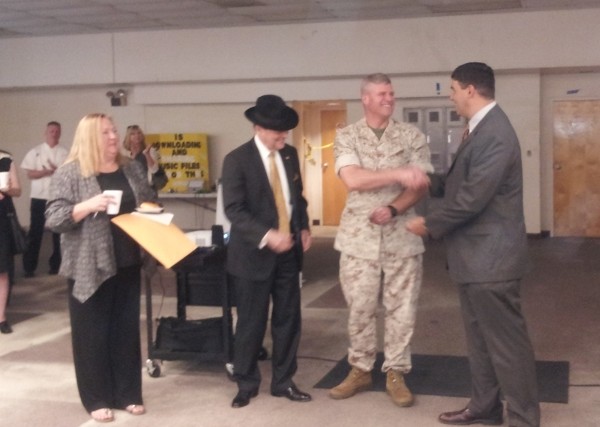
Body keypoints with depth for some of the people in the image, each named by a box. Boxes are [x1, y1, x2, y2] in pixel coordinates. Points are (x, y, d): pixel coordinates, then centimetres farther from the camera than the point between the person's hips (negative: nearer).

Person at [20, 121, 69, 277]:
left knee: (58, 231, 7)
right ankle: (29, 266, 5)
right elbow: (30, 174, -5)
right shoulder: (35, 152, 2)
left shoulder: (65, 153, 4)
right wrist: (49, 171, -17)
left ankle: (55, 264, 17)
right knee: (35, 232, 0)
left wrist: (55, 171, -18)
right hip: (39, 197, -1)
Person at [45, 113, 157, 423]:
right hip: (90, 267, -4)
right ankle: (97, 399, 16)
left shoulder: (132, 168, 8)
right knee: (92, 332, 4)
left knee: (127, 329, 10)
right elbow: (54, 218, -12)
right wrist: (88, 206, -26)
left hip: (127, 264, 5)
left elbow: (151, 201, 20)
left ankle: (128, 394, 22)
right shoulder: (69, 173, -7)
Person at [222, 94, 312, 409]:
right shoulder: (237, 160, -11)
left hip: (288, 251, 5)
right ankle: (246, 384, 20)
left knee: (288, 320, 9)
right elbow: (234, 210, -17)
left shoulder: (290, 154, 8)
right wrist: (267, 235, -28)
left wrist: (304, 227, 4)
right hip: (255, 253, -5)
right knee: (251, 323, 4)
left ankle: (283, 382, 23)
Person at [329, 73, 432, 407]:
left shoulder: (412, 135, 3)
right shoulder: (347, 136, 1)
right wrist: (398, 173, -25)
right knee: (359, 309, 8)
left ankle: (396, 373, 17)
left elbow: (422, 184, -3)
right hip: (359, 236, 0)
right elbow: (353, 179, -15)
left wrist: (393, 209, -18)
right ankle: (361, 370, 23)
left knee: (402, 309, 4)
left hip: (402, 236, 0)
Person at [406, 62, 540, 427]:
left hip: (491, 256, -11)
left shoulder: (495, 133, -21)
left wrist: (430, 225, -11)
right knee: (481, 337, 19)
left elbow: (473, 198, -24)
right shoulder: (482, 129, 12)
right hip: (476, 255, 11)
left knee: (507, 342, 0)